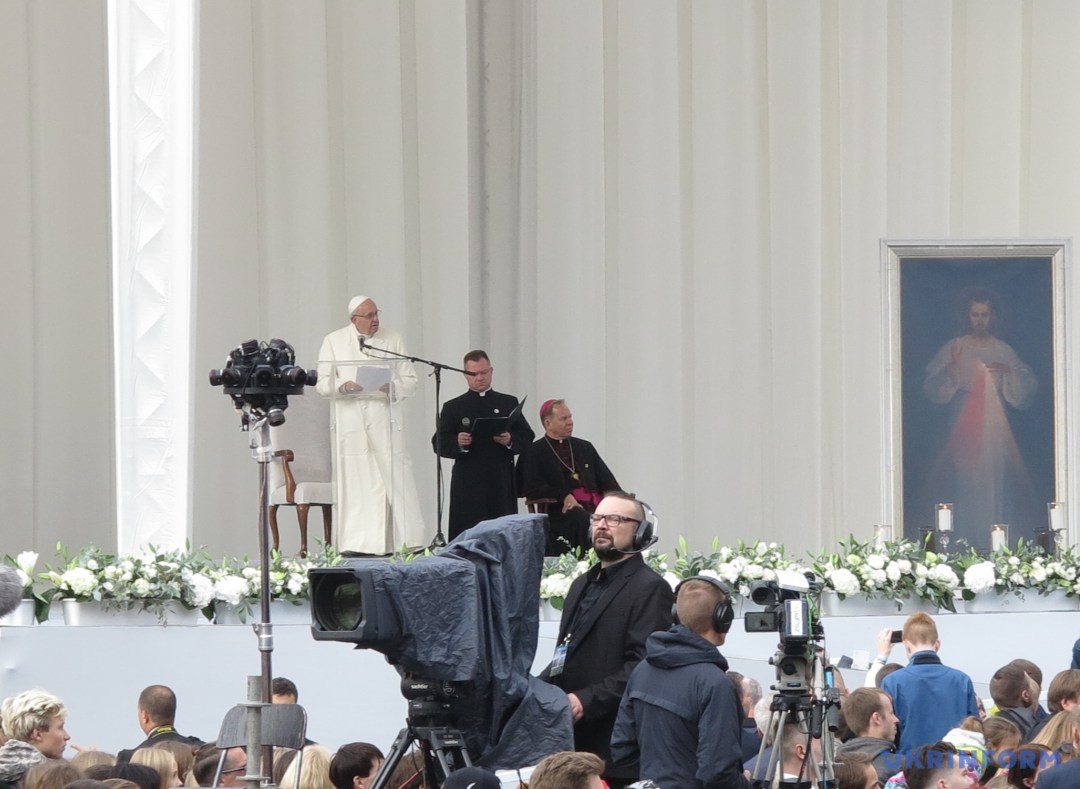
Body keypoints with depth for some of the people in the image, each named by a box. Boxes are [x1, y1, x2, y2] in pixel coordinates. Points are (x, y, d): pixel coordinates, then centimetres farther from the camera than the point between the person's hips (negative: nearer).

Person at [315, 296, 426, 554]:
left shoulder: (393, 340, 11)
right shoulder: (333, 341, 10)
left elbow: (410, 381, 10)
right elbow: (322, 384, 6)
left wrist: (393, 387, -12)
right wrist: (342, 386, -14)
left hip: (383, 416, 0)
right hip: (349, 418, 0)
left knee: (395, 478, -7)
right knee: (354, 482, -2)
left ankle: (407, 541, -7)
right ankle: (356, 542, 0)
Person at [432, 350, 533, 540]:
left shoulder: (509, 403, 14)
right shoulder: (453, 408, 9)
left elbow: (526, 437, 10)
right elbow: (439, 444, 3)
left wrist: (510, 440, -11)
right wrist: (457, 443, -18)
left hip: (501, 483, 1)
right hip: (468, 486, -1)